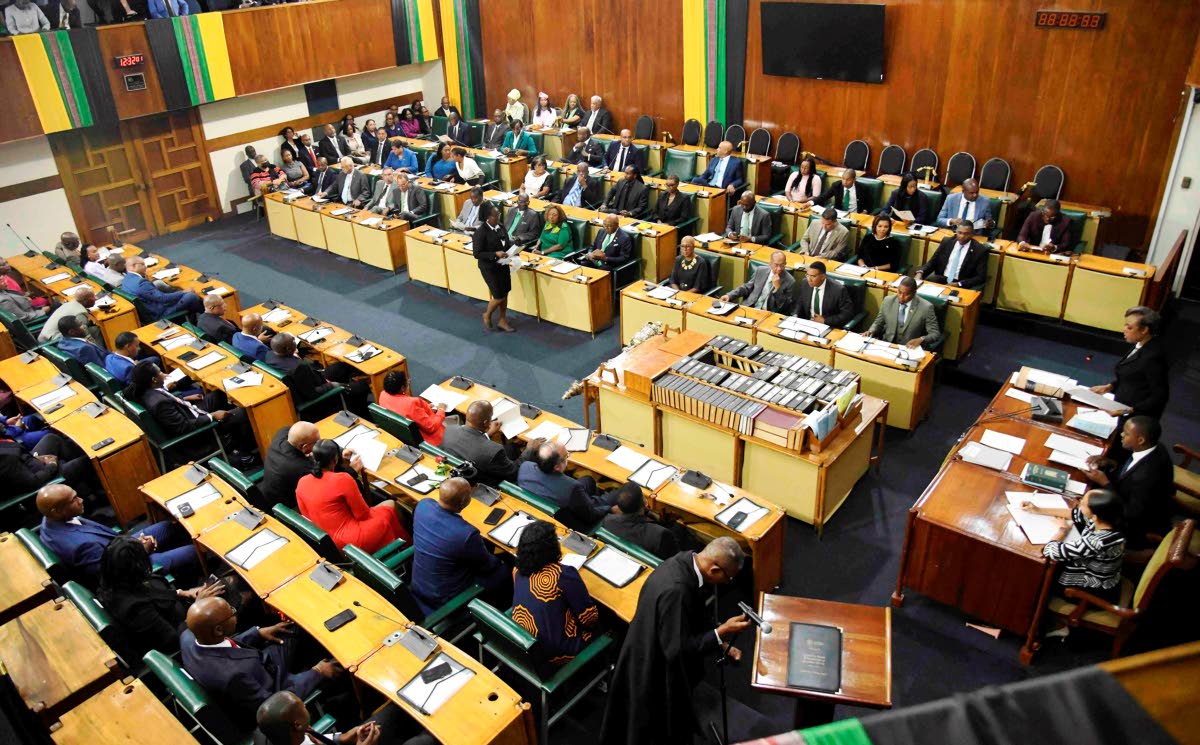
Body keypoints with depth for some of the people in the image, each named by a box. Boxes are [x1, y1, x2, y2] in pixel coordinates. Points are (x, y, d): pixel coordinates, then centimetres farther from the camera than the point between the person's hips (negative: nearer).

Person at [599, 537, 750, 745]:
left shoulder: (687, 561, -12)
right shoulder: (675, 590, -40)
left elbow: (697, 613, 6)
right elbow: (677, 649, -32)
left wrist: (722, 644, 1)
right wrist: (722, 632, -28)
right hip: (656, 673, -8)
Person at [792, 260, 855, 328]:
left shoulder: (838, 290, -16)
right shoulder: (804, 284, -1)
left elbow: (848, 313, -9)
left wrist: (824, 320, -13)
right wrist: (795, 316, -4)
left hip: (829, 328, -4)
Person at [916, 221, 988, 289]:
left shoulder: (980, 250, -5)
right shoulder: (947, 242, 7)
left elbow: (980, 277, -6)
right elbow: (932, 262, 11)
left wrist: (959, 284, -20)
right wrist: (920, 272, -11)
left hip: (962, 285, -3)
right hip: (941, 279, 3)